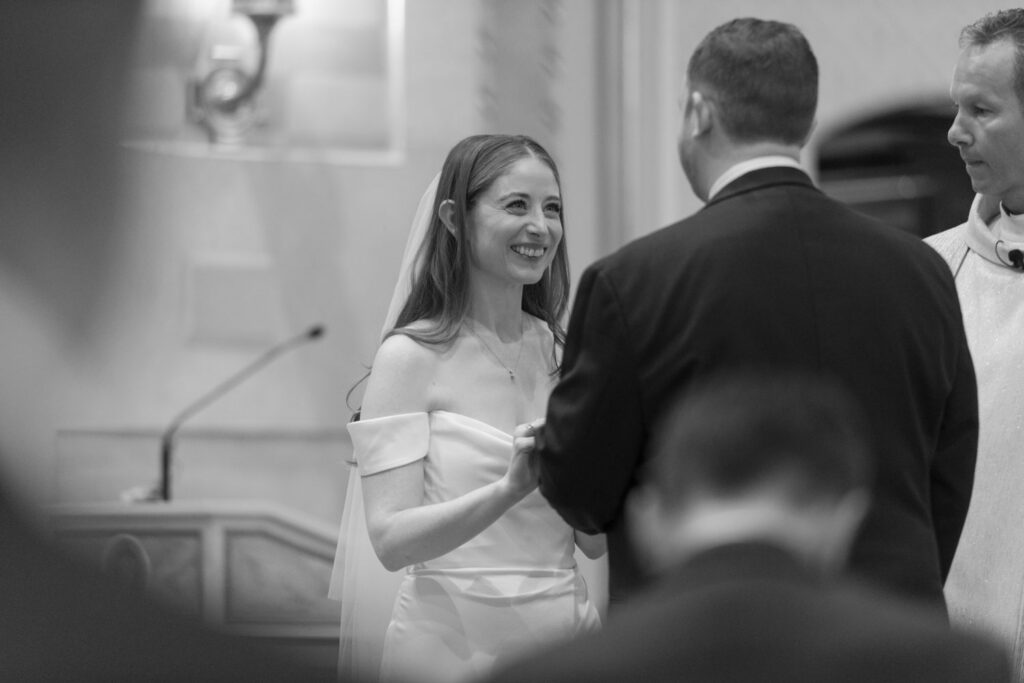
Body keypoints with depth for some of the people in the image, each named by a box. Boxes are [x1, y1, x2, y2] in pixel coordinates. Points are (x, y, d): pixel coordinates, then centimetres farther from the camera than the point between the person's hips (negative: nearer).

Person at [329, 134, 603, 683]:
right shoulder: (410, 357, -8)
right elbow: (391, 541, -14)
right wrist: (509, 488, -27)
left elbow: (595, 541, 6)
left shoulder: (562, 354, 5)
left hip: (562, 636, 5)